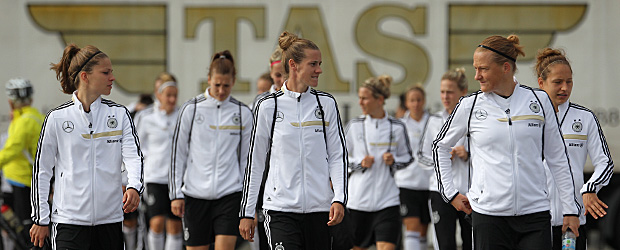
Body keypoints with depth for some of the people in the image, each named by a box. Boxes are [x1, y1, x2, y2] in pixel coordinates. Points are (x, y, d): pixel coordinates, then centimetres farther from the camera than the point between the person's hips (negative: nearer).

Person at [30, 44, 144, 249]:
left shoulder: (119, 114, 6)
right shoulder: (57, 118, -1)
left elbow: (133, 155, -6)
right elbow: (41, 169, 4)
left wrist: (134, 187, -27)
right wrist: (40, 219, 3)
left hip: (109, 220, 3)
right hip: (69, 220, -3)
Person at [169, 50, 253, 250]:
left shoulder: (243, 113, 5)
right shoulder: (191, 109, 1)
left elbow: (246, 158, 10)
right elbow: (178, 153, 4)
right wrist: (176, 194, -1)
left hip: (230, 194, 0)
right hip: (195, 194, 0)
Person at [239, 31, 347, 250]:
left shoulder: (326, 103, 6)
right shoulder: (268, 106, 0)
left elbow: (338, 155, 6)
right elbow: (255, 161, 5)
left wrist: (339, 199, -8)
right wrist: (247, 212, 5)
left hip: (320, 207, 3)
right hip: (281, 208, -3)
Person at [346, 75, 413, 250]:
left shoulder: (397, 128, 1)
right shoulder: (354, 126, 1)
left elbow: (407, 157, 14)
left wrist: (393, 161, -7)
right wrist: (359, 163, -10)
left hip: (387, 201, -1)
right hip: (358, 200, 1)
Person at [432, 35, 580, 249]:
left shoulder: (539, 100, 3)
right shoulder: (470, 106, 1)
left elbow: (557, 158, 10)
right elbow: (440, 146, 17)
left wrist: (570, 209, 9)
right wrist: (450, 193, 11)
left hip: (535, 214, 0)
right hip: (488, 214, 0)